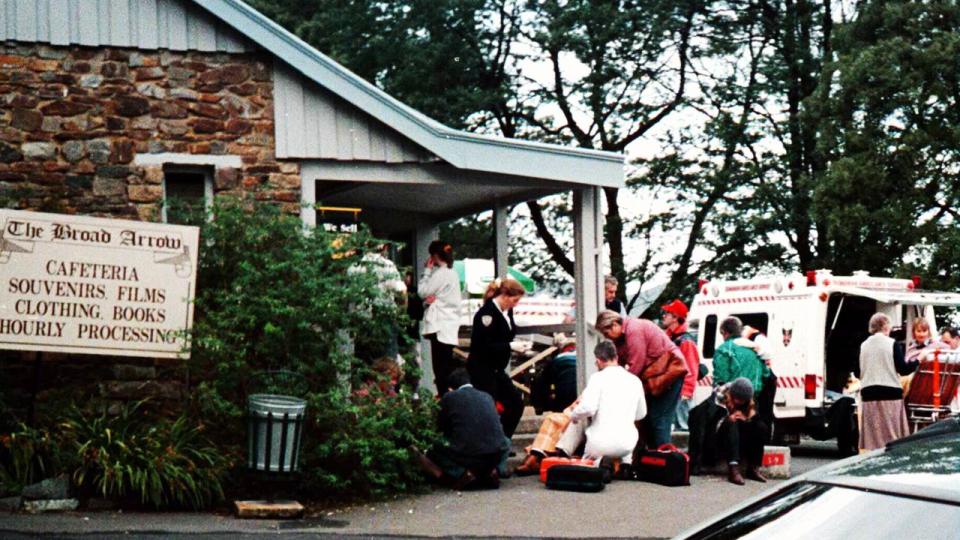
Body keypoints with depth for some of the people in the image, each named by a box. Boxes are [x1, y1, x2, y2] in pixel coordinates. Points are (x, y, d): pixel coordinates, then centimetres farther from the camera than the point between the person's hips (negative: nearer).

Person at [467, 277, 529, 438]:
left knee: (516, 403, 9)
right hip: (481, 369, -9)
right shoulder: (487, 312, -20)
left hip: (497, 369, 9)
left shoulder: (507, 311, 7)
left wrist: (517, 345, 0)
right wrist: (510, 346, -22)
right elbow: (483, 345, -23)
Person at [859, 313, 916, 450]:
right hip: (890, 394, -4)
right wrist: (916, 362, 9)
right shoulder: (892, 344, -6)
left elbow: (859, 372, 11)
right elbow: (903, 369, -7)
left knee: (873, 435, 6)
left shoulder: (864, 345, 6)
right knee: (891, 435, 0)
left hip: (868, 394, 4)